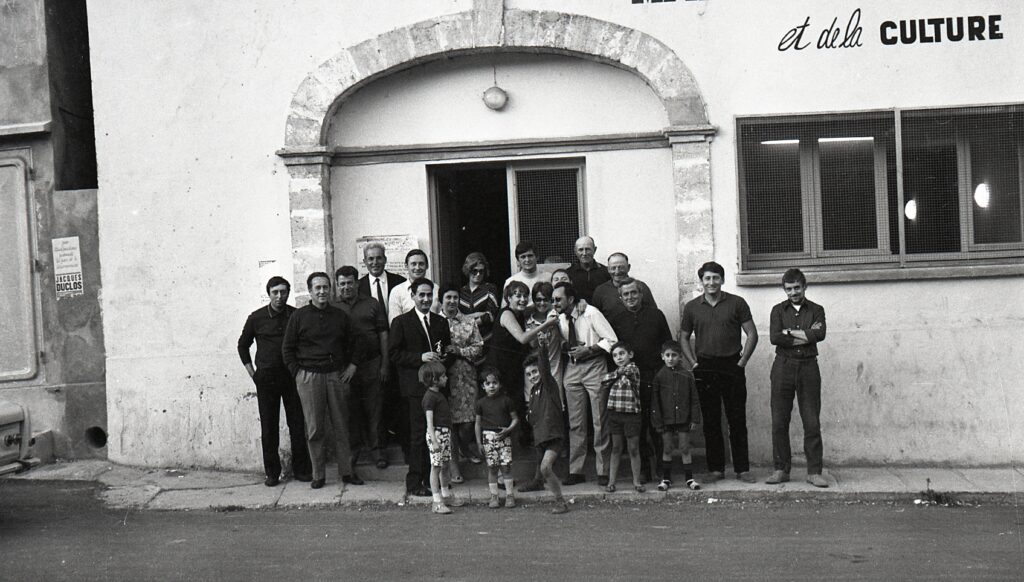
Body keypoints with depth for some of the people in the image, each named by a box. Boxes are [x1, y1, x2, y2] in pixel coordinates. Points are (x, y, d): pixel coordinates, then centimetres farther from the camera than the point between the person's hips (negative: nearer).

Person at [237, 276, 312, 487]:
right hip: (266, 378, 0)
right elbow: (242, 345, 13)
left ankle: (301, 469, 12)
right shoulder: (256, 318, 1)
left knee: (297, 424, 2)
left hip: (292, 376, 0)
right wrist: (252, 373, 6)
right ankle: (272, 472, 12)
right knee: (269, 427, 3)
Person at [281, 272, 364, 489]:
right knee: (315, 429, 1)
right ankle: (318, 475, 10)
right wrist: (298, 373, -3)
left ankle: (347, 471, 14)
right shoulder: (299, 316, 1)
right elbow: (287, 349, 4)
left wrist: (352, 365, 8)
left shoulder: (340, 316, 10)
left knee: (342, 426, 5)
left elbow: (354, 343, 20)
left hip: (337, 375, 3)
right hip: (309, 377, -2)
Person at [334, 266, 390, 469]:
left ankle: (377, 447, 11)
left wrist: (385, 364, 0)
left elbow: (383, 334, 6)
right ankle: (355, 445, 20)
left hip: (372, 364, 0)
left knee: (374, 408, 2)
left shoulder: (372, 304, 7)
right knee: (351, 409, 6)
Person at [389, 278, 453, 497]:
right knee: (419, 433, -7)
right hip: (416, 386, -5)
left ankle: (431, 477, 17)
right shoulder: (401, 322, 1)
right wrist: (421, 357, -16)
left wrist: (443, 359, -1)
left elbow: (449, 351, 22)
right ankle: (414, 483, 0)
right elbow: (394, 353, -5)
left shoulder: (441, 322, 16)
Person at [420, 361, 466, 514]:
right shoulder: (429, 397, -14)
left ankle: (446, 496, 28)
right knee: (436, 466, -5)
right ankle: (437, 502, -2)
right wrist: (434, 441, -24)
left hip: (446, 432, 9)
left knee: (445, 466, 16)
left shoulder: (439, 394, 15)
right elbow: (429, 421, -19)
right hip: (437, 433, -9)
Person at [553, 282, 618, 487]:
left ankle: (603, 471, 7)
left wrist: (588, 349, -17)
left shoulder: (591, 314, -13)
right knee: (575, 423, 7)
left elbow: (612, 340, -12)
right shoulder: (560, 318, 4)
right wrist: (564, 347, -4)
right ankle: (575, 470, 14)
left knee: (599, 421, -1)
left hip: (594, 367, -5)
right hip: (572, 368, 5)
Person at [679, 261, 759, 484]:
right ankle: (715, 468, 13)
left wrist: (742, 361, -4)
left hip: (732, 367, -1)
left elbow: (752, 334, 2)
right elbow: (683, 337, 14)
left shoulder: (736, 303, 2)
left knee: (737, 420, 1)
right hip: (705, 369, 2)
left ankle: (742, 468, 7)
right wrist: (693, 362, 3)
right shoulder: (692, 307, 7)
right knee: (710, 421, 5)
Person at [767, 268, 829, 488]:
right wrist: (805, 336, -7)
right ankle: (781, 470, 10)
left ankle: (814, 472, 5)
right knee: (779, 422, 1)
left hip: (808, 367, 0)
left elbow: (820, 334, -11)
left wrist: (789, 332, -8)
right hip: (783, 368, 1)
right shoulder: (778, 310, 9)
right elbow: (774, 338, -7)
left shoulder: (816, 310, 9)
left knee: (812, 422, -1)